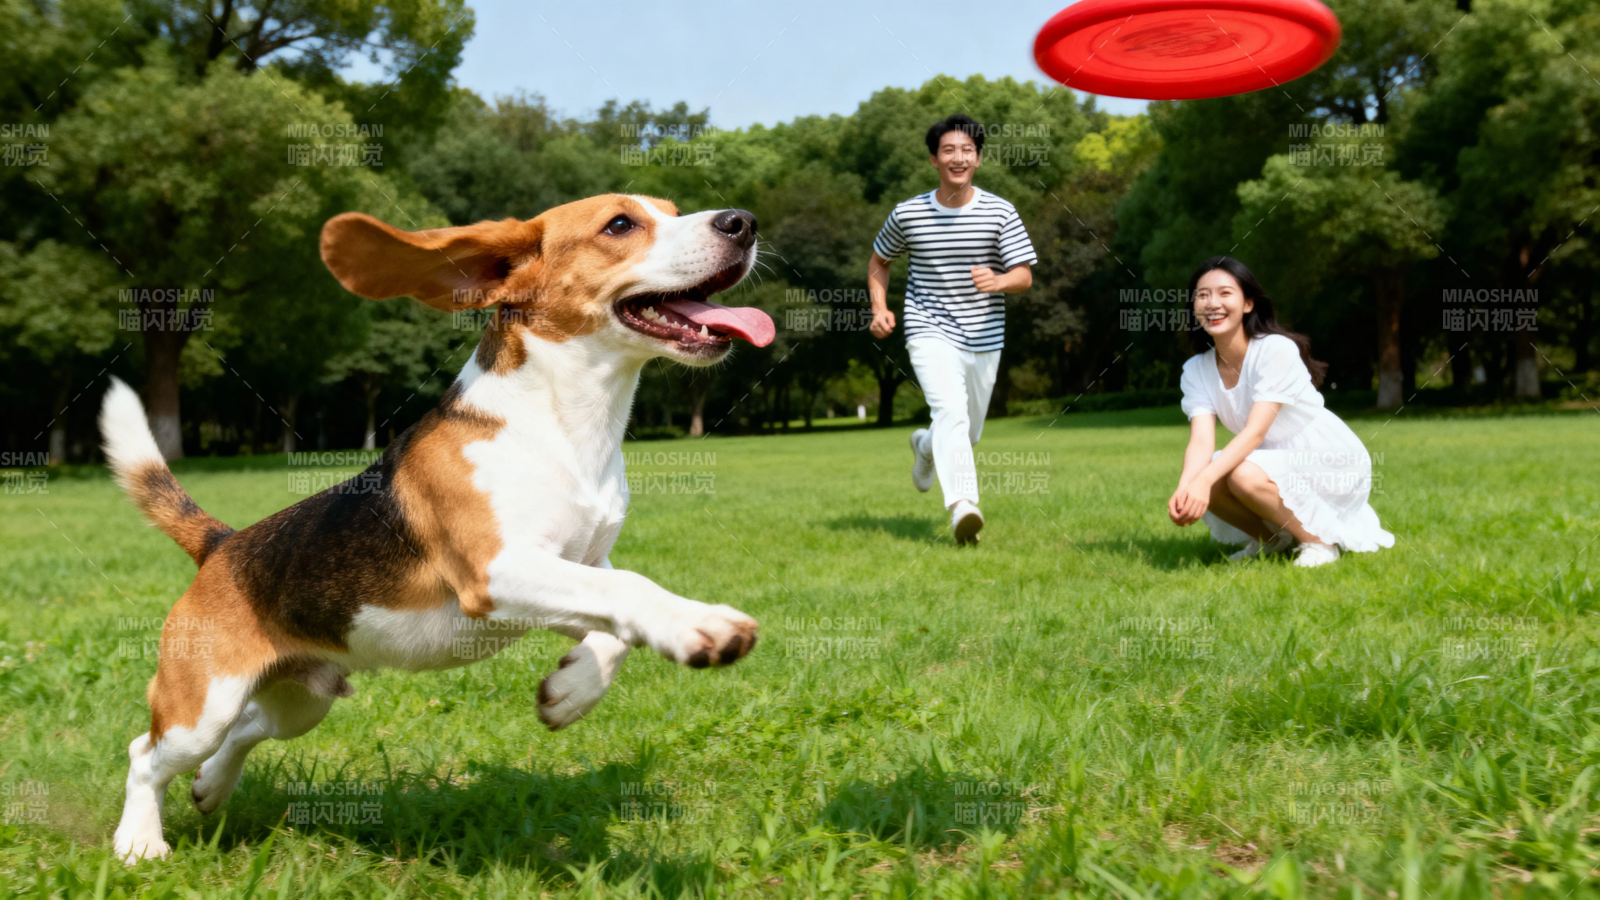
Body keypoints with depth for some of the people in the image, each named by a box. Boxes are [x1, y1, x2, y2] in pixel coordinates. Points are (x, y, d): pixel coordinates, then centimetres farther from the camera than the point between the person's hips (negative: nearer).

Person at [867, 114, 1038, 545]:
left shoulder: (1000, 212, -3)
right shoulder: (907, 214, -2)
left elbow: (1025, 276, -6)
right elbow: (878, 261, 15)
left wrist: (998, 281, -29)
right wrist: (879, 308, -1)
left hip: (984, 339, 3)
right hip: (930, 332, -2)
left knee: (968, 432, 16)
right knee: (951, 412, -27)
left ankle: (925, 445, 50)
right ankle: (963, 507, -35)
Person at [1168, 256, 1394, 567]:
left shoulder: (1277, 350, -21)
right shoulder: (1196, 371, -5)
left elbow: (1255, 431, -30)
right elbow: (1201, 441, -17)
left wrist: (1204, 480, -44)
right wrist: (1184, 488, -39)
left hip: (1333, 463, -6)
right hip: (1274, 462, 6)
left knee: (1245, 475, -33)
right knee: (1195, 482, -19)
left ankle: (1320, 540, -8)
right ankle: (1268, 539, 9)